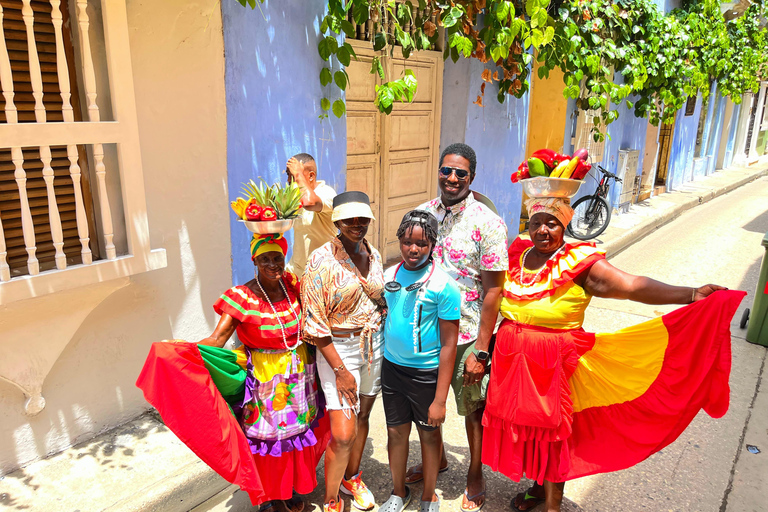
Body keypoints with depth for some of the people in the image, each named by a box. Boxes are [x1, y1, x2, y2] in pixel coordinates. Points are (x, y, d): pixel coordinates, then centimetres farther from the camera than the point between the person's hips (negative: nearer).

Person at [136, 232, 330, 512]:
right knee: (264, 435, 8)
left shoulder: (292, 285, -4)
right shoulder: (242, 297, -17)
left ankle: (291, 488, 40)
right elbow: (217, 338, -26)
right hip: (263, 379, -4)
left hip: (298, 376, 4)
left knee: (296, 431, 17)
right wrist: (182, 350, -39)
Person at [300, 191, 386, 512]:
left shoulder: (373, 255, 2)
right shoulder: (321, 260, -16)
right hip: (337, 349, -6)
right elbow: (315, 323, -15)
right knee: (343, 434, -5)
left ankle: (352, 477, 43)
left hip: (374, 344, 6)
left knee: (362, 415, 19)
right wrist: (340, 369, -17)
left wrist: (384, 346, 10)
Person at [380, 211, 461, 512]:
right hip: (392, 366, 4)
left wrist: (440, 400, -15)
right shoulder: (390, 275, -2)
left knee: (429, 434, 14)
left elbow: (449, 344, -15)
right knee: (396, 432, 16)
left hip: (427, 372, -4)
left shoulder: (443, 284, -17)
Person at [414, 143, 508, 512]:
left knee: (474, 409, 14)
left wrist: (480, 351, -15)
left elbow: (493, 291, -14)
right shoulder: (421, 214, 0)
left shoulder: (488, 224, -14)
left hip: (466, 335, -4)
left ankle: (475, 477, 37)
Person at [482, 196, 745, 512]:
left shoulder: (577, 262, -11)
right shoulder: (517, 255, 3)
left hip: (554, 363, -4)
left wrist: (692, 295, -31)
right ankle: (538, 486, 41)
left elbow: (631, 286, -22)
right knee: (521, 426, 15)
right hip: (512, 358, 5)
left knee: (550, 430, 8)